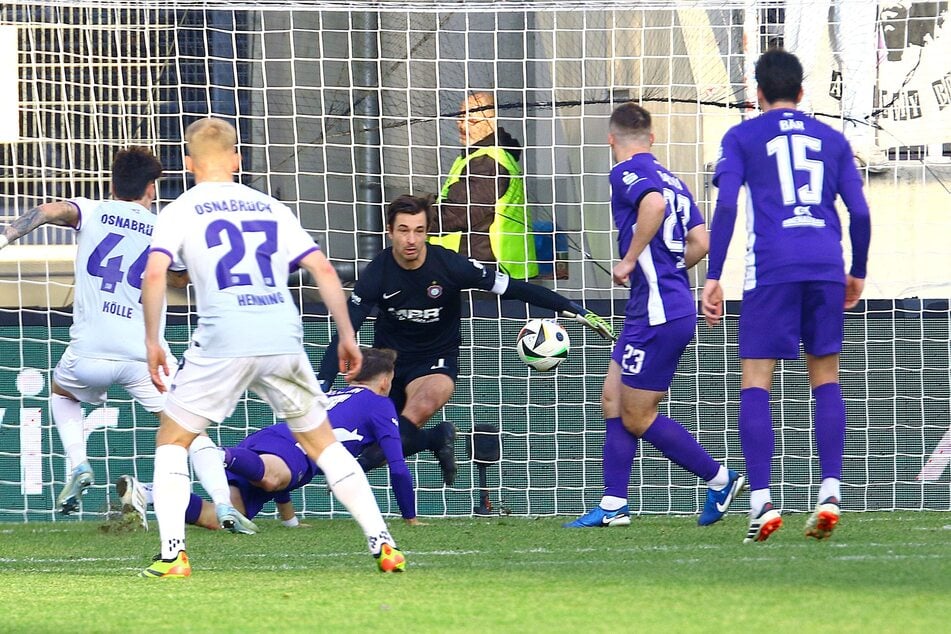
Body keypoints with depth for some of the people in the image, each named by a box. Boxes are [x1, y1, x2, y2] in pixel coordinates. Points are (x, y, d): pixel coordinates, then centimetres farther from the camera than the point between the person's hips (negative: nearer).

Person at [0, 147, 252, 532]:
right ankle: (224, 504, -10)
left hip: (88, 355, 0)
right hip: (145, 355, 0)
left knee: (61, 392, 33)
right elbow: (179, 280, 29)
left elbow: (50, 211, -14)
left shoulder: (91, 211, 8)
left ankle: (78, 465, 11)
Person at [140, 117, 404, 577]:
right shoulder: (271, 208, 20)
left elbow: (154, 273, -6)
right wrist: (348, 336, 17)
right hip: (284, 337, 3)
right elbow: (323, 269, 14)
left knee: (172, 439, 12)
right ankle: (381, 543, 12)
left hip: (223, 342, -3)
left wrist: (152, 342, -2)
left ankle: (172, 554, -2)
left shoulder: (181, 211, 10)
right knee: (322, 442, 17)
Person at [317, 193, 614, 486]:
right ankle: (437, 437, 17)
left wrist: (573, 309, -14)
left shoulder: (450, 265, -18)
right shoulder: (378, 272, -14)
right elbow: (344, 333, -13)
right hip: (389, 359, 3)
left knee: (423, 405, -36)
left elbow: (514, 288, -11)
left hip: (436, 361, -3)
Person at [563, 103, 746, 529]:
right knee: (613, 399, 12)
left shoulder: (626, 172, -8)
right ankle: (613, 506, 10)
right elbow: (699, 243, 14)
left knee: (637, 416, -1)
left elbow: (654, 204, -30)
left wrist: (630, 261, -21)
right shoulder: (670, 180, 16)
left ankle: (719, 479, 4)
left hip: (657, 314, -9)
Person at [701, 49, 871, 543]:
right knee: (825, 379, 11)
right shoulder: (831, 139, 17)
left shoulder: (742, 138, 9)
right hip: (827, 265, 3)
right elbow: (859, 211, 11)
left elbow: (726, 205, -3)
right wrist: (858, 272, 24)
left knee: (755, 383, 1)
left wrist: (713, 277, -2)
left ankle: (761, 499, -11)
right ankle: (830, 492, -3)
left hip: (771, 267, -3)